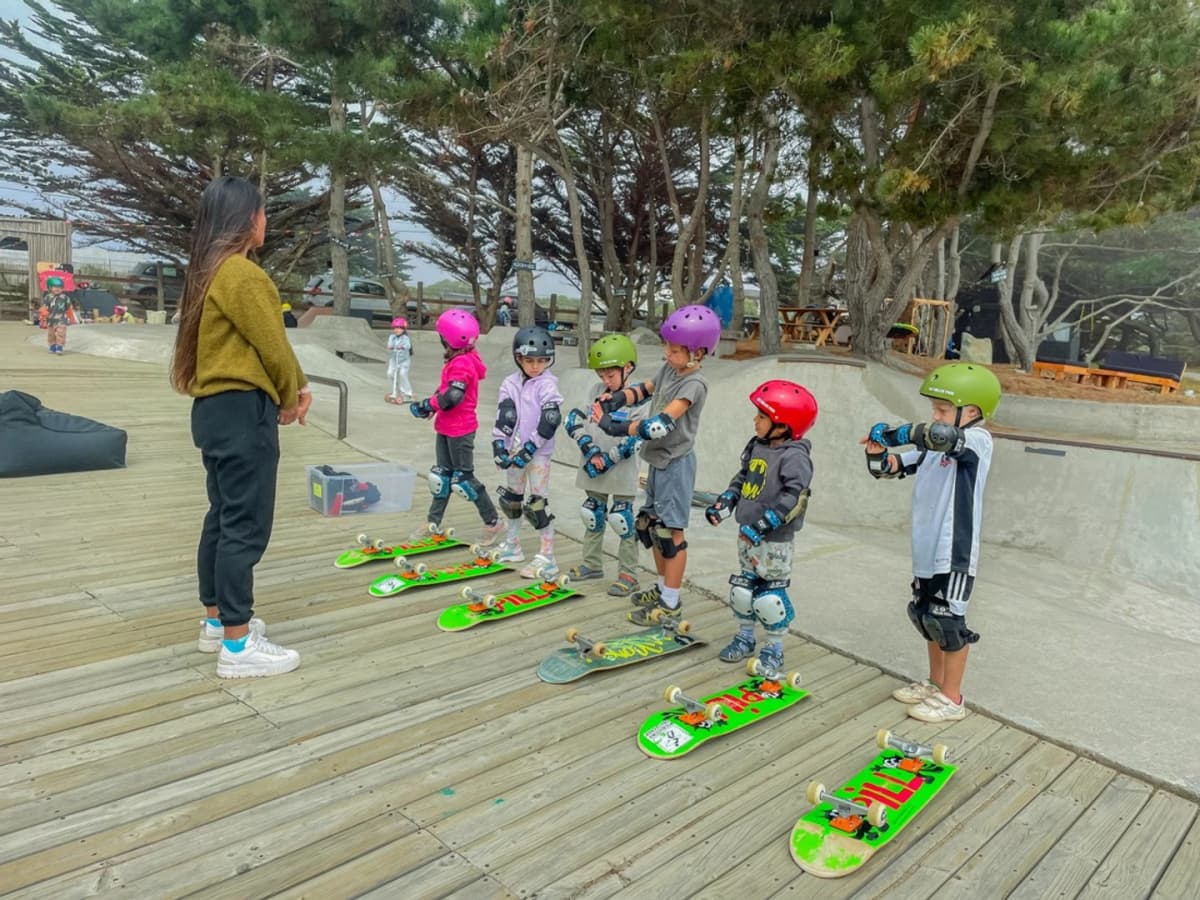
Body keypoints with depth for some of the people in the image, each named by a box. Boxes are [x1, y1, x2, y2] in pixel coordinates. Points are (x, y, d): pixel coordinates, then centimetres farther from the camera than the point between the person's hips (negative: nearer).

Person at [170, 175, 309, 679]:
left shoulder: (209, 273, 15)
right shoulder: (241, 274, -16)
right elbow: (272, 346, -15)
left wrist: (293, 386, 6)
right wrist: (292, 396, 2)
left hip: (216, 408, 10)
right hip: (242, 410, -10)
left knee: (223, 517, 17)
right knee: (246, 526, -6)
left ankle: (217, 622, 29)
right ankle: (238, 646, 0)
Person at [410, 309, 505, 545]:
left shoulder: (462, 364, -21)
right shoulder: (457, 360, 9)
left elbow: (452, 396, -29)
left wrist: (426, 405, -17)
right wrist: (431, 404, -1)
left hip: (460, 430, -10)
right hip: (446, 428, 10)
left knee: (463, 477, -2)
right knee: (442, 475, 15)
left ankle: (493, 522, 10)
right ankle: (433, 523, 25)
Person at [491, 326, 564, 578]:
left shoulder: (547, 385, -10)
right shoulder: (510, 383, 5)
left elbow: (550, 421, -18)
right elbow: (503, 416, -2)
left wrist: (529, 449, -20)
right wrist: (499, 445, -13)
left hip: (537, 452, -6)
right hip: (514, 450, 6)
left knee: (536, 504, -8)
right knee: (511, 498, 18)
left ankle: (547, 558, 0)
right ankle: (512, 546, 36)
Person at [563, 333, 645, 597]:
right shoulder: (596, 391, 4)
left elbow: (632, 442, -17)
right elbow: (574, 421, -1)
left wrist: (605, 462, -16)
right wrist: (592, 452, -12)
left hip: (622, 473, -6)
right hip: (594, 471, 6)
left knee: (622, 521, 1)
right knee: (592, 516, 17)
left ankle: (628, 573, 11)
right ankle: (592, 563, 33)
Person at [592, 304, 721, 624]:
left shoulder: (694, 384, -20)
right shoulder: (669, 370, 5)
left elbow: (660, 424, -29)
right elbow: (644, 389, 17)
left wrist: (615, 427, -30)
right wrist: (615, 400, -4)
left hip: (676, 463, -9)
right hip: (658, 460, 9)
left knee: (670, 531, -2)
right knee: (649, 524, 16)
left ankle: (671, 603, 9)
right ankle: (664, 587, 31)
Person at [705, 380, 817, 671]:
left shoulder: (794, 456, -19)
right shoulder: (757, 446, 7)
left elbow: (795, 497, -26)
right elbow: (742, 478, 19)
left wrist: (763, 524, -29)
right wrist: (724, 502, 7)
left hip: (775, 540, -8)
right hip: (747, 533, 8)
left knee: (770, 595, 1)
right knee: (742, 587, 16)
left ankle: (774, 649, 18)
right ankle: (745, 638, 34)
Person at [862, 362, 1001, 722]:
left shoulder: (978, 440, -14)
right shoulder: (933, 447, 8)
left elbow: (942, 435, -36)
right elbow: (889, 468, 11)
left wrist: (893, 433, -26)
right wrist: (878, 451, -11)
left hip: (955, 553, -8)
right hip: (927, 551, 8)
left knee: (948, 622, 3)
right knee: (928, 617, 19)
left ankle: (951, 699, 17)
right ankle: (935, 683, 36)